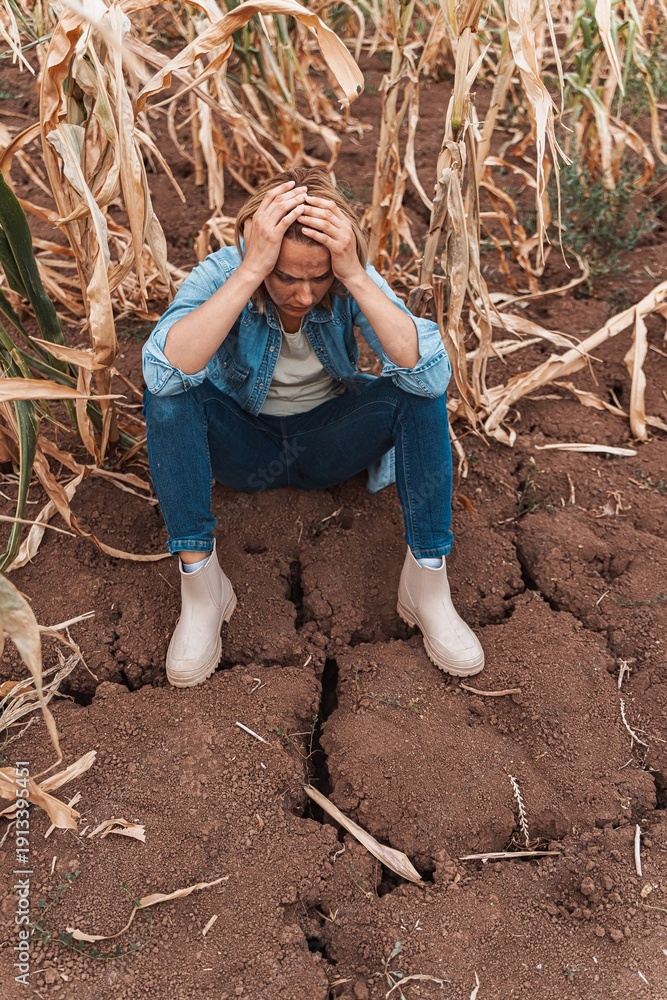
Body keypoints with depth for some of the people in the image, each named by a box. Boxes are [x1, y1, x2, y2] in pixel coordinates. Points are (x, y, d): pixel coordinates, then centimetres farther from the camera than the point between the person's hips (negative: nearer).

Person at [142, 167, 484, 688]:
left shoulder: (355, 280, -20)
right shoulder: (223, 273, -23)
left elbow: (432, 374, -35)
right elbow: (164, 370, -43)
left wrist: (356, 277, -43)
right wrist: (251, 270, -48)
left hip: (328, 444, 1)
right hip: (244, 445, 0)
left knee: (420, 388, -25)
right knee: (169, 387, -30)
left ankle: (427, 581, -20)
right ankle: (200, 580, -24)